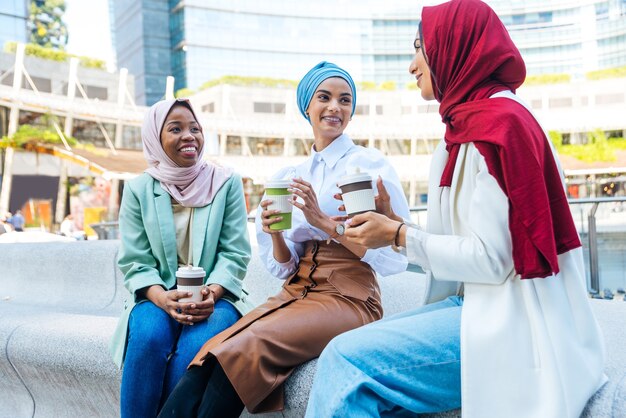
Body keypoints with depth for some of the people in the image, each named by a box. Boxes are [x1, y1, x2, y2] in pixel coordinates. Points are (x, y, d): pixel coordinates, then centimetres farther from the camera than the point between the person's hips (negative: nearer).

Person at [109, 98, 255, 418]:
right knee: (148, 337, -31)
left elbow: (235, 254, -1)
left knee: (195, 347, -31)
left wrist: (211, 294, -20)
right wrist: (162, 298, -20)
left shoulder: (226, 183, 1)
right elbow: (134, 262, 0)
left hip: (215, 296, 0)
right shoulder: (138, 189, 3)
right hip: (158, 296, 1)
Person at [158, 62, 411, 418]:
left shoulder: (369, 164, 0)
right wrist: (275, 234, -9)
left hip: (347, 298, -4)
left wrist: (324, 222, -17)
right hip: (296, 293, 5)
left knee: (243, 351, -30)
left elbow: (395, 254, -8)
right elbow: (285, 267, 13)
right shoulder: (289, 176, 14)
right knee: (209, 355, -25)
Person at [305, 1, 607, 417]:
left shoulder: (497, 121, -13)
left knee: (346, 359, -20)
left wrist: (399, 235, -9)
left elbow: (490, 259, -18)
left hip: (512, 325, -9)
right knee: (351, 351, -3)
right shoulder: (475, 123, 16)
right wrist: (392, 222, 6)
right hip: (481, 306, 9)